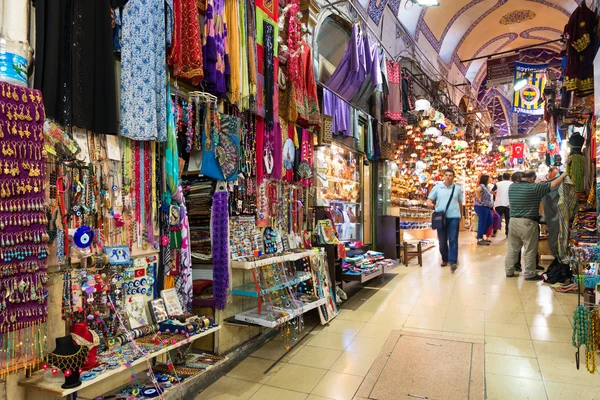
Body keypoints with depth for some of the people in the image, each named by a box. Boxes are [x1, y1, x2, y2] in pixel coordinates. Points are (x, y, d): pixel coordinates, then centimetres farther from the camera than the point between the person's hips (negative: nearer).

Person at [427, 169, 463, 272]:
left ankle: (453, 261, -8)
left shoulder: (458, 188, 7)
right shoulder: (437, 187, 5)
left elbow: (460, 202, 17)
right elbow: (429, 200, 5)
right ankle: (445, 259, 25)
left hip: (454, 217, -1)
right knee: (442, 241, 8)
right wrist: (430, 204, -18)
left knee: (453, 240, -8)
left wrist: (461, 215, 22)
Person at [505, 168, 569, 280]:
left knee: (512, 248, 14)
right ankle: (530, 274, 15)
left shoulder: (511, 187, 5)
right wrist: (563, 176, 9)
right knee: (530, 250, 7)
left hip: (513, 220, 6)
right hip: (527, 223, -6)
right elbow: (553, 185, -8)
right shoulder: (533, 188, -12)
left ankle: (509, 271, 20)